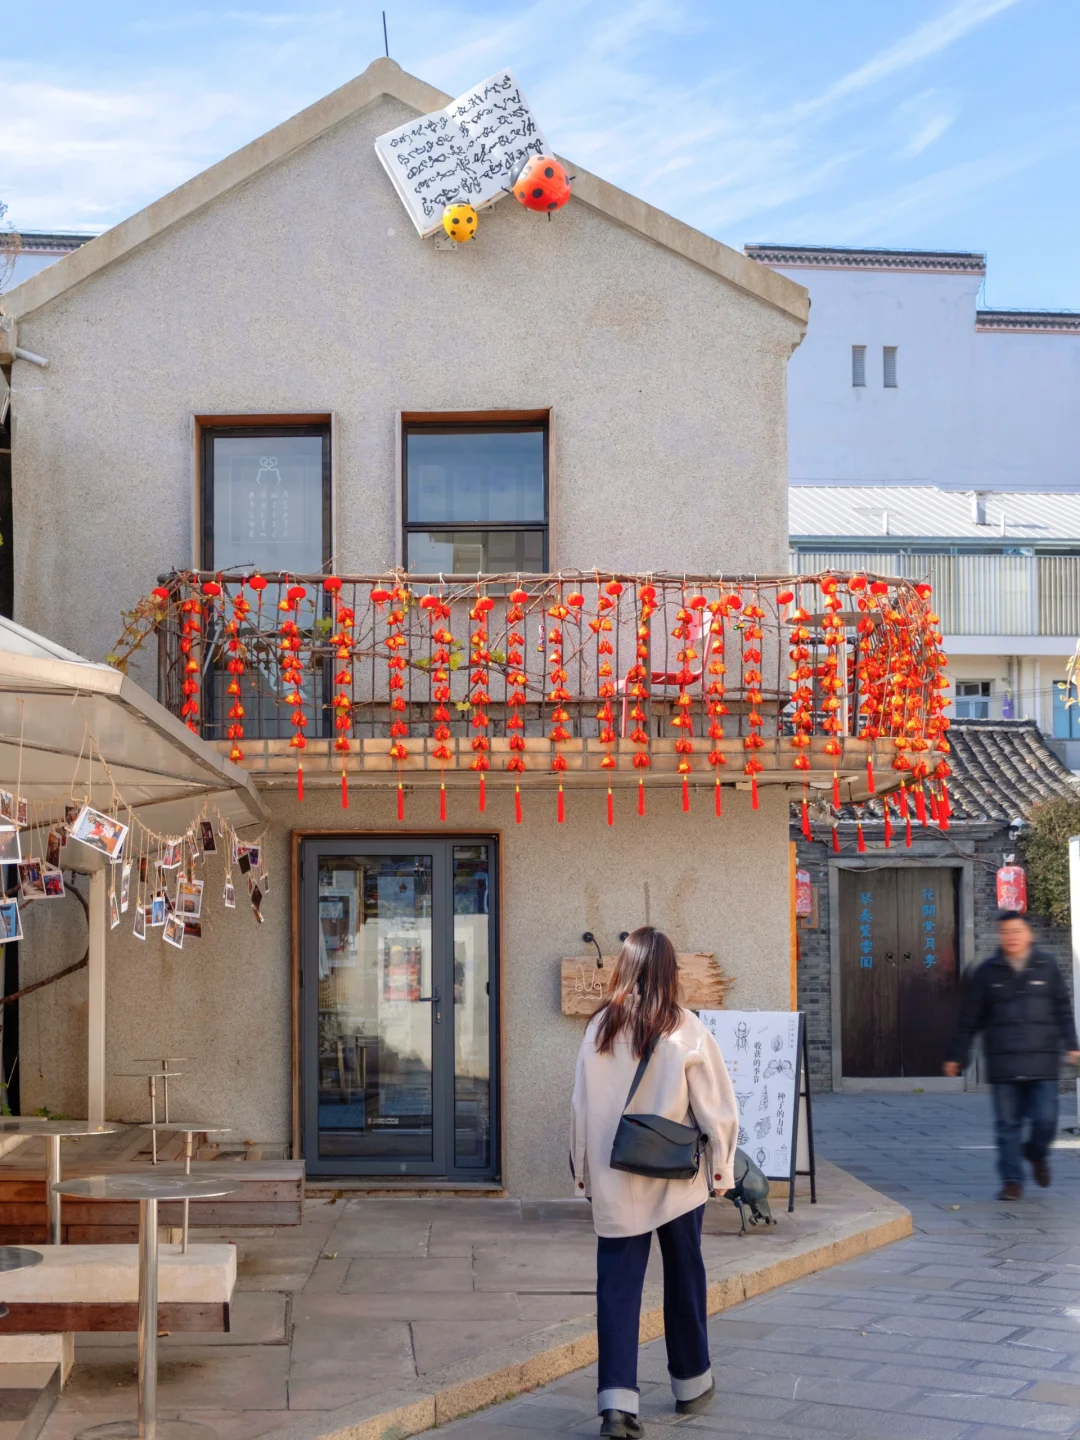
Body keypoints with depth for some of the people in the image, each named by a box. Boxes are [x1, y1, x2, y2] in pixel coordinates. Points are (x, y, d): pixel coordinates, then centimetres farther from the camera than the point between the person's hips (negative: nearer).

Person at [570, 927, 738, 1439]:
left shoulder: (600, 1028, -3)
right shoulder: (685, 1030, -10)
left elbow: (581, 1108, 1)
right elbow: (716, 1107, -7)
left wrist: (583, 1171, 12)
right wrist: (722, 1166, 6)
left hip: (614, 1184, 1)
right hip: (676, 1180, -1)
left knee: (617, 1287, 3)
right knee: (684, 1279, 15)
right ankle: (691, 1382, 29)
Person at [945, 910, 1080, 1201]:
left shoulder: (1046, 966, 5)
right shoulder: (988, 972, 5)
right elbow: (969, 1019, 8)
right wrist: (956, 1056, 9)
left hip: (1042, 1061, 0)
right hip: (1002, 1062, 0)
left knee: (1045, 1119, -3)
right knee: (1008, 1125, 1)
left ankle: (1036, 1154, 28)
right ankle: (1012, 1181, 11)